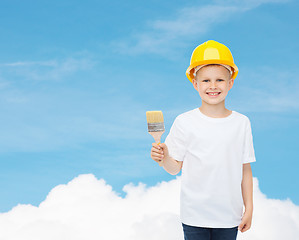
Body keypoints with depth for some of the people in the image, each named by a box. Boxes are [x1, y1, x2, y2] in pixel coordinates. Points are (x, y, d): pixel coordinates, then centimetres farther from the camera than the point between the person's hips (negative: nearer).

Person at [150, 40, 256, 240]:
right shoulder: (184, 122, -4)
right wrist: (164, 158, -22)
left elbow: (245, 169, 6)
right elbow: (176, 167, -1)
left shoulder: (242, 123, 1)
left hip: (229, 215, 2)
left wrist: (249, 208, 6)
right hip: (194, 215, -1)